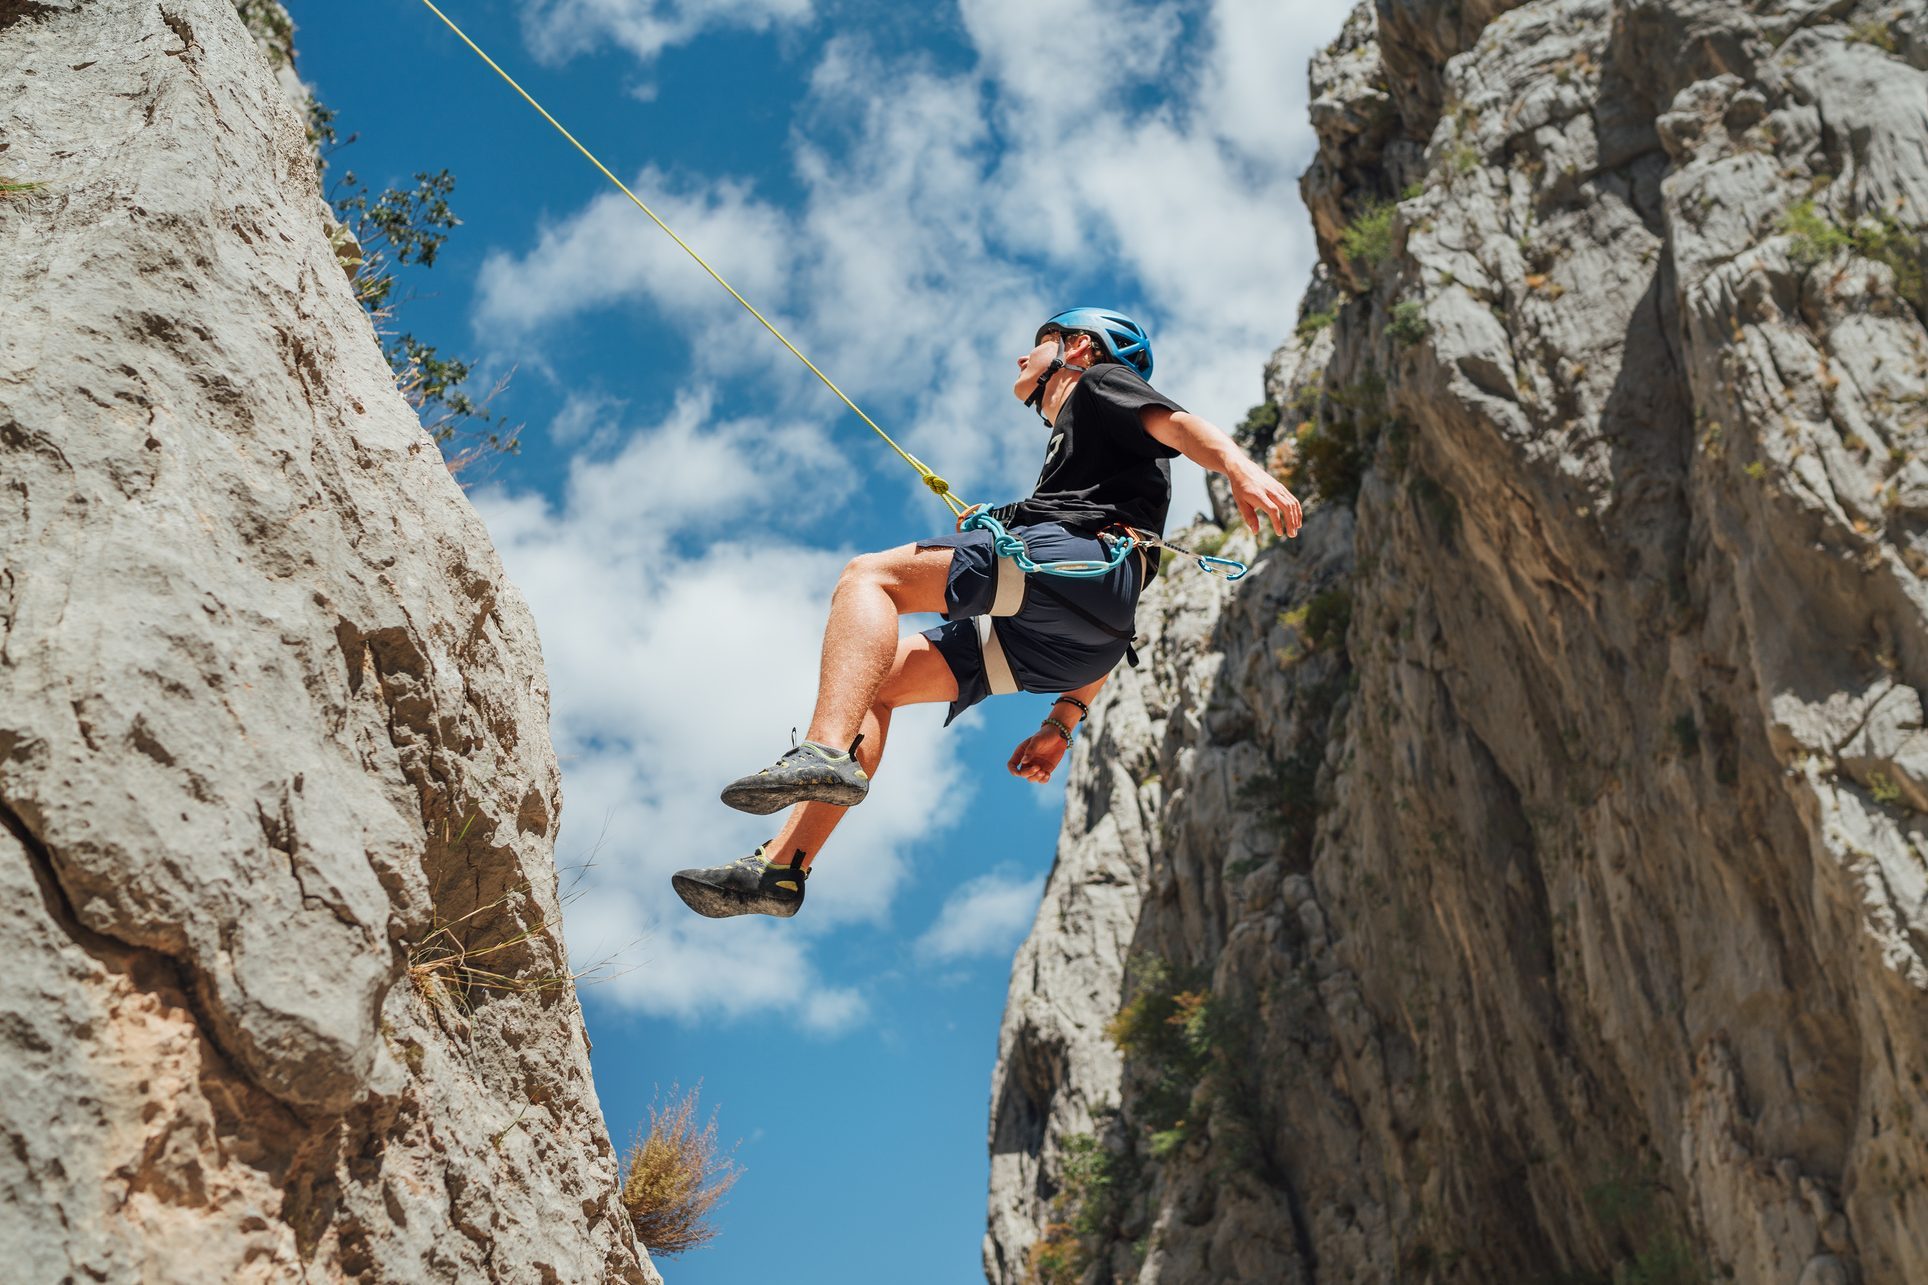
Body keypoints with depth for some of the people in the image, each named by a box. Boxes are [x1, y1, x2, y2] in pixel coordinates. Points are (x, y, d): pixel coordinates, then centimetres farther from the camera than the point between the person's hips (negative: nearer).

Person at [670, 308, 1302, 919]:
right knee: (874, 679, 6)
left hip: (1085, 560, -9)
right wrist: (1065, 718, 29)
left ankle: (828, 753, -39)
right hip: (1059, 644, 9)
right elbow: (1108, 626, 36)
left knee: (868, 576, -17)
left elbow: (1175, 421, -5)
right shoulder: (1073, 455, 43)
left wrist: (1240, 467, -26)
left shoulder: (1100, 384, 20)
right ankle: (780, 867, -6)